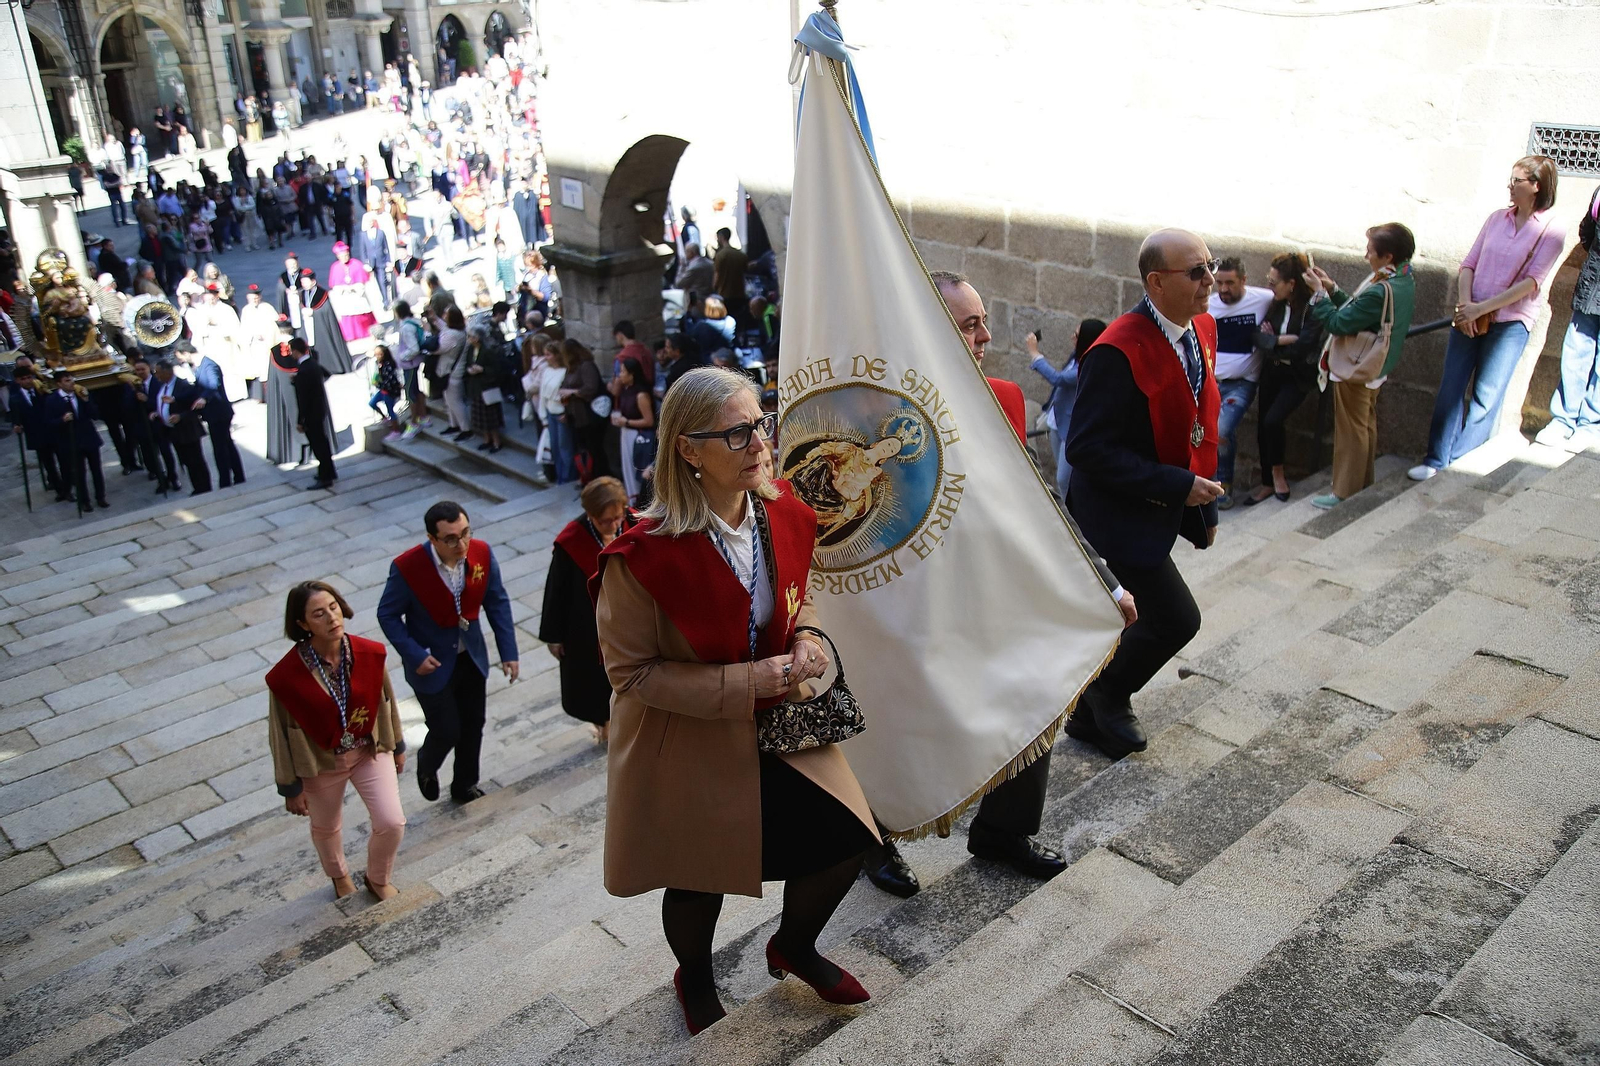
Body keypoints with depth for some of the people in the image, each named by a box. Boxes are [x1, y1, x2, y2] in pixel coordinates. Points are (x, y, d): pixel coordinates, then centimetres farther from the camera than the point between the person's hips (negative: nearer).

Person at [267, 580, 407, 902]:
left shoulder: (370, 653, -18)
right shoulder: (287, 675, -27)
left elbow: (385, 701, -1)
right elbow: (281, 733, -14)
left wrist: (397, 745, 11)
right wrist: (291, 787, -6)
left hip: (371, 750, 2)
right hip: (320, 762, -1)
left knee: (391, 822, -2)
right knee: (326, 828, 23)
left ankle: (378, 879, 31)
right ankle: (340, 877, 57)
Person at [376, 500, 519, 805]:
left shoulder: (482, 553, -16)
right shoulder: (407, 567, -26)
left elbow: (497, 602, -4)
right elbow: (388, 615, -13)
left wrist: (508, 651, -5)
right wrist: (414, 655, -21)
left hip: (472, 657, 4)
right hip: (432, 663, -4)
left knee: (473, 726, 16)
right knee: (447, 730, 3)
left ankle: (465, 785, 40)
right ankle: (426, 766, 39)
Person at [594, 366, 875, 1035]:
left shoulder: (785, 515, -9)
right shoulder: (644, 554, -27)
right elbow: (630, 671, -20)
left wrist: (805, 644, -12)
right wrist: (744, 684, -26)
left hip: (778, 719, 5)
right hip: (686, 742, -5)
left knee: (846, 839, 4)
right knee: (701, 877, 15)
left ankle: (793, 947, 38)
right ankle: (694, 981, 51)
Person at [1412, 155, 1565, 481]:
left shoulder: (1551, 230, -5)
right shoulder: (1497, 219, 9)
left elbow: (1530, 282, -12)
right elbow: (1469, 264, 6)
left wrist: (1482, 308, -17)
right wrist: (1465, 303, -10)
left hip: (1511, 323, -4)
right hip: (1470, 317, 4)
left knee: (1484, 398, 0)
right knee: (1450, 390, 2)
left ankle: (1458, 464, 8)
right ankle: (1435, 459, 8)